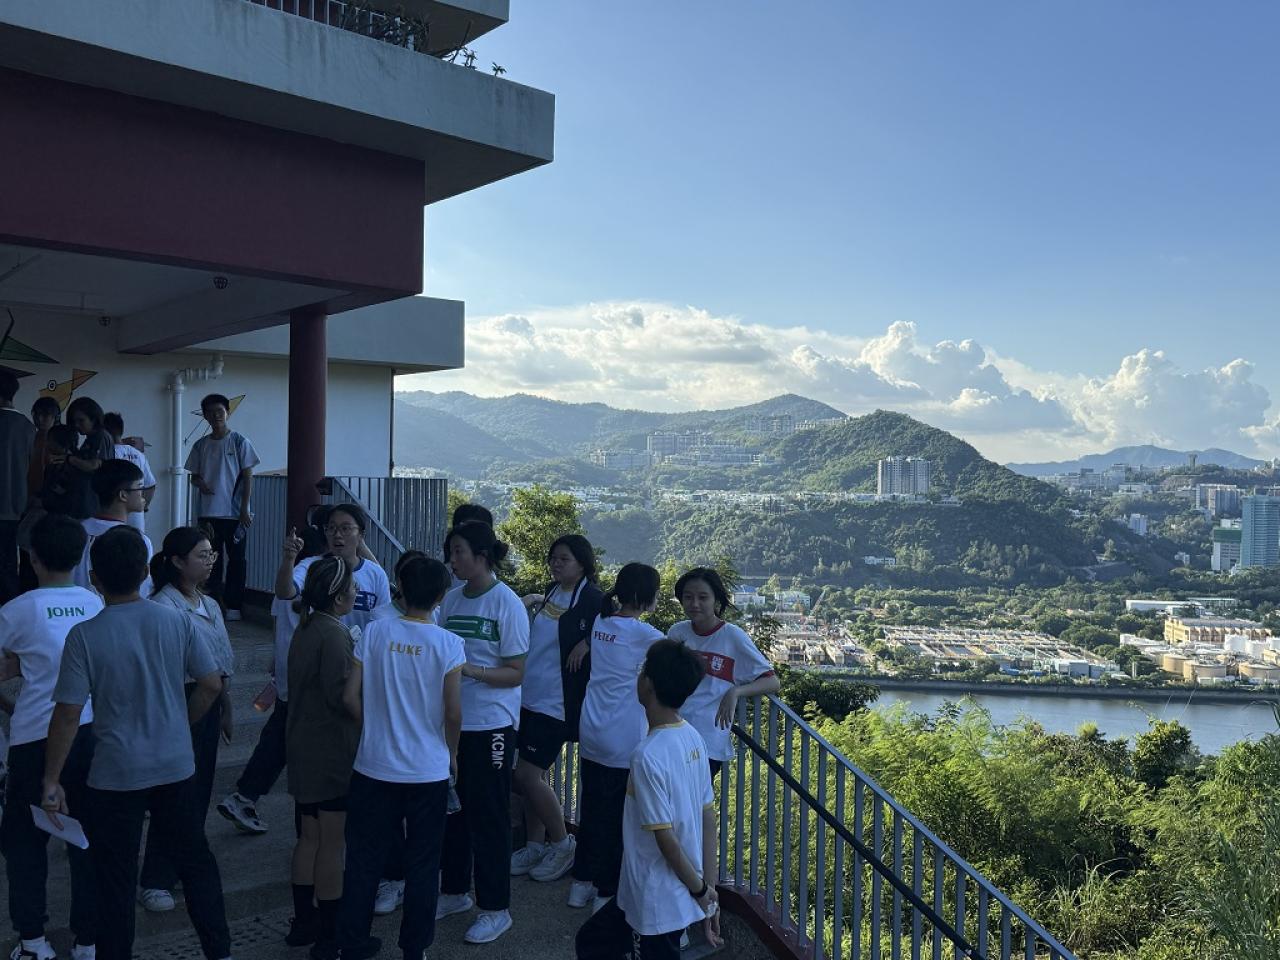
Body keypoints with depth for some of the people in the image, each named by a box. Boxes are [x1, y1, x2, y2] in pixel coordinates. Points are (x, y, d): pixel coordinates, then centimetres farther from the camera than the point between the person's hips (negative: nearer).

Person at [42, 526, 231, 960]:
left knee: (115, 880, 12)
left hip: (116, 777, -3)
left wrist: (51, 780, -2)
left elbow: (68, 715, -13)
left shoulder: (85, 636, -14)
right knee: (195, 859, 18)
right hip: (176, 767, 3)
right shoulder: (176, 621, -7)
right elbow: (212, 684, -1)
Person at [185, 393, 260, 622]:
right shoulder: (201, 445, 9)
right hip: (208, 512, 3)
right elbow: (194, 476, 16)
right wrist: (199, 483, -9)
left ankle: (233, 606, 7)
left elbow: (247, 477, -3)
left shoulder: (239, 442, -2)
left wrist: (245, 509, -8)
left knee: (236, 558, 2)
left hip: (234, 511, -3)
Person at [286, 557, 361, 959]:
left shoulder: (306, 628, 8)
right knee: (331, 843, 1)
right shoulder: (334, 634, -20)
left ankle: (303, 922, 29)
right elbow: (340, 695, -24)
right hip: (332, 750, -9)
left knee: (309, 836, 18)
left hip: (304, 745, 9)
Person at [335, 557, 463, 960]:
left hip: (374, 768, 2)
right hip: (428, 772, -1)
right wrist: (451, 752, 9)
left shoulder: (375, 632, -7)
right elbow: (453, 713, -9)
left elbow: (351, 697, -4)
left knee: (364, 860, 14)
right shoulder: (449, 644, -11)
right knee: (422, 864, 13)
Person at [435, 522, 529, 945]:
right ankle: (455, 891, 35)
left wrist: (471, 670, -26)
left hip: (491, 724, -6)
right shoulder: (452, 598, 5)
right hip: (453, 720, 6)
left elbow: (516, 673, -13)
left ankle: (495, 909, 17)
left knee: (488, 815, 3)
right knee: (452, 807, 16)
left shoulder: (507, 604, -12)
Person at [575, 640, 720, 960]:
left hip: (657, 902, -8)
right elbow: (709, 818, 3)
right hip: (681, 895, 8)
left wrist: (700, 890, -8)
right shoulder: (693, 738, -1)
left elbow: (665, 837, -22)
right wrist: (709, 888, 8)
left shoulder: (648, 755, -26)